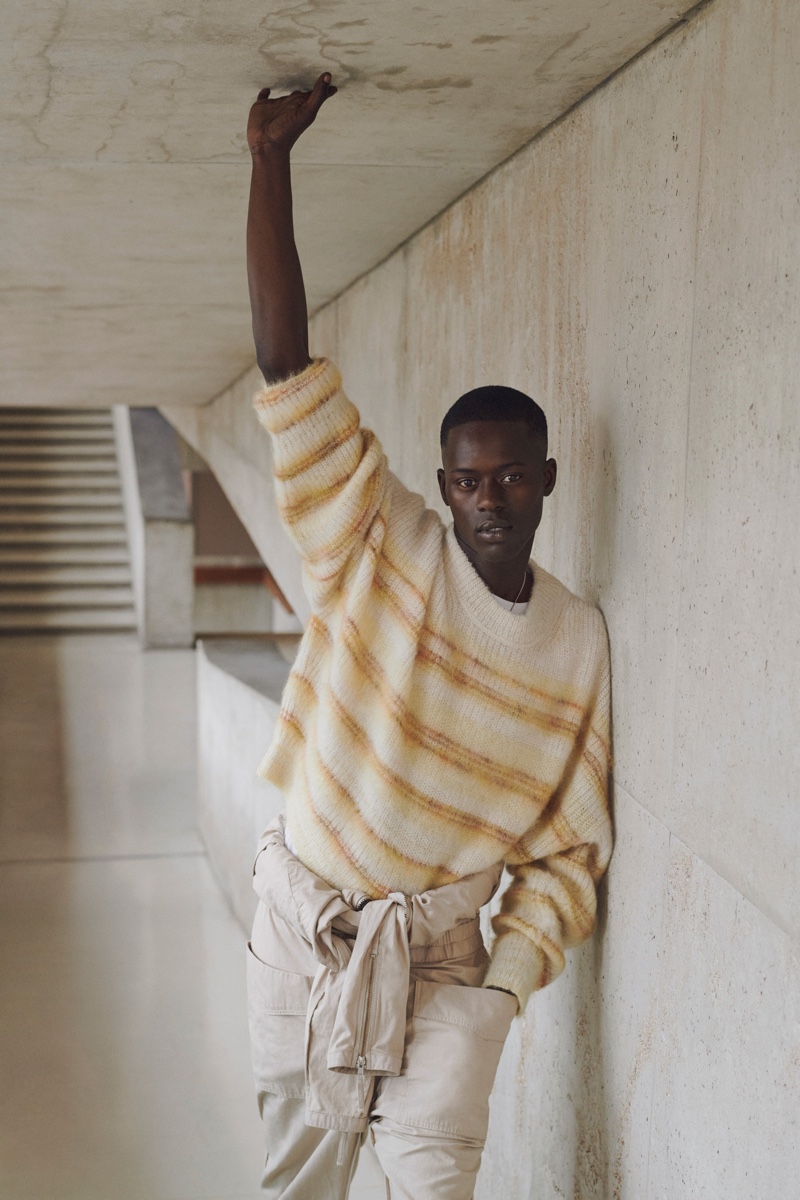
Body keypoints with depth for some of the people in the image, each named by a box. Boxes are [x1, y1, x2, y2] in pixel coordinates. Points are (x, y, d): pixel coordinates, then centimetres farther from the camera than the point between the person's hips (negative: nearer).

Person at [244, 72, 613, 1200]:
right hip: (301, 926, 0)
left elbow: (566, 844, 2)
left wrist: (501, 989, -9)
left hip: (440, 948, 1)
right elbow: (286, 360, -16)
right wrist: (271, 158, -20)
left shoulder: (578, 639, -2)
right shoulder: (379, 545, -8)